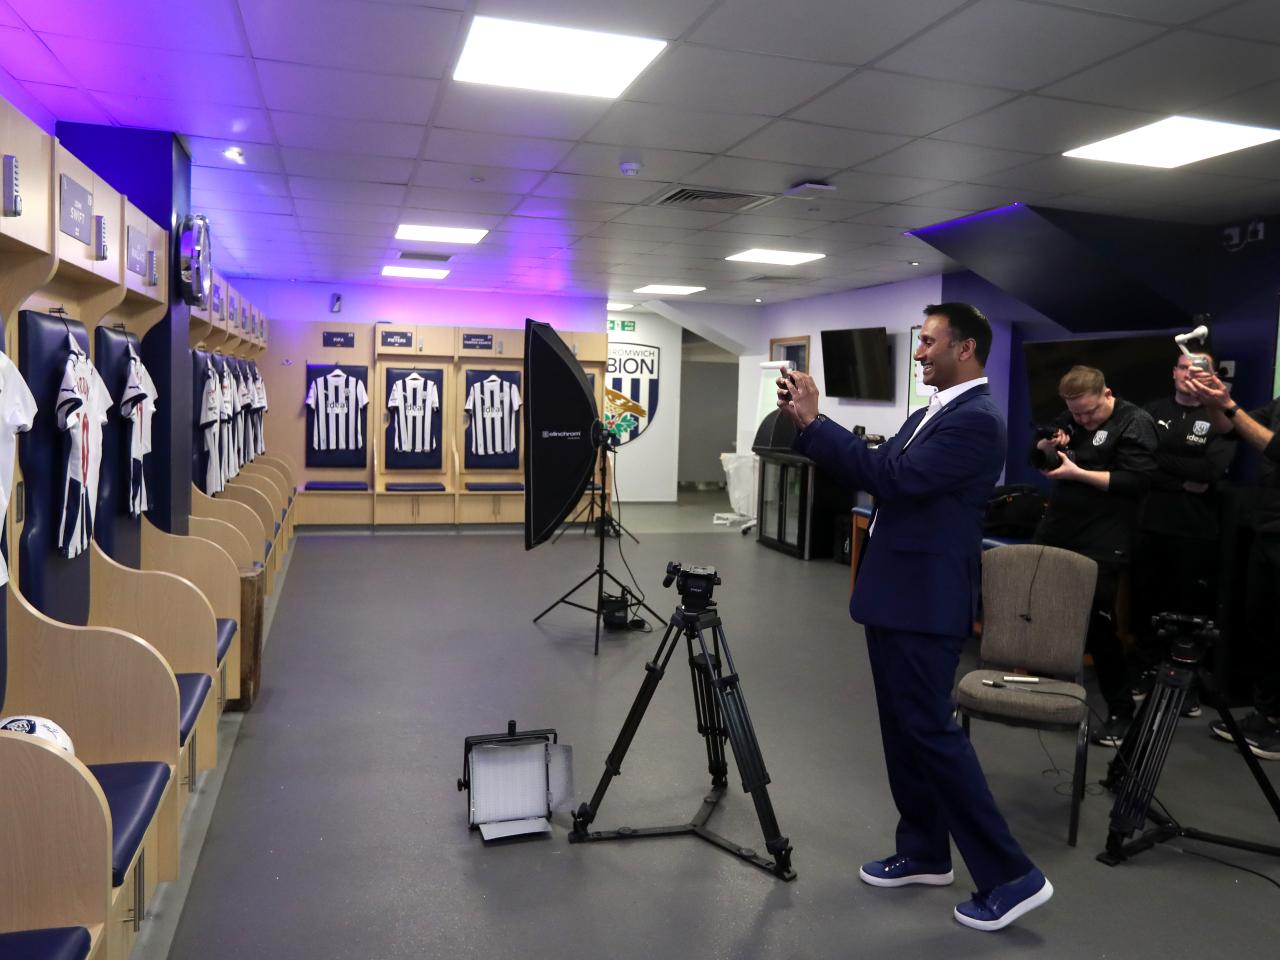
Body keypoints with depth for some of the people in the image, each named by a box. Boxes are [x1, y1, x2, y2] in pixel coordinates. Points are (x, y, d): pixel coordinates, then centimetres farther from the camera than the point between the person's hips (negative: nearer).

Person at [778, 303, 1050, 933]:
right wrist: (807, 424, 1)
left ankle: (1010, 877, 5)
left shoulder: (976, 420, -16)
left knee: (930, 730, -6)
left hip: (925, 602, -10)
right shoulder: (931, 414, 15)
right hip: (896, 596, 10)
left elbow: (893, 477, -25)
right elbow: (871, 474, 13)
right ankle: (923, 852, 29)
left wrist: (812, 421, -20)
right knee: (903, 729, 15)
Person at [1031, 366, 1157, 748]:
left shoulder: (1135, 423, -9)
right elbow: (1038, 460, 20)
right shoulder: (1068, 420, 12)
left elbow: (1136, 482, -19)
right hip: (1056, 533, 7)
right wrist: (1048, 445, -3)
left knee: (1098, 624, -3)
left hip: (1102, 543, -7)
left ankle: (1120, 710, 12)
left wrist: (1077, 473, -21)